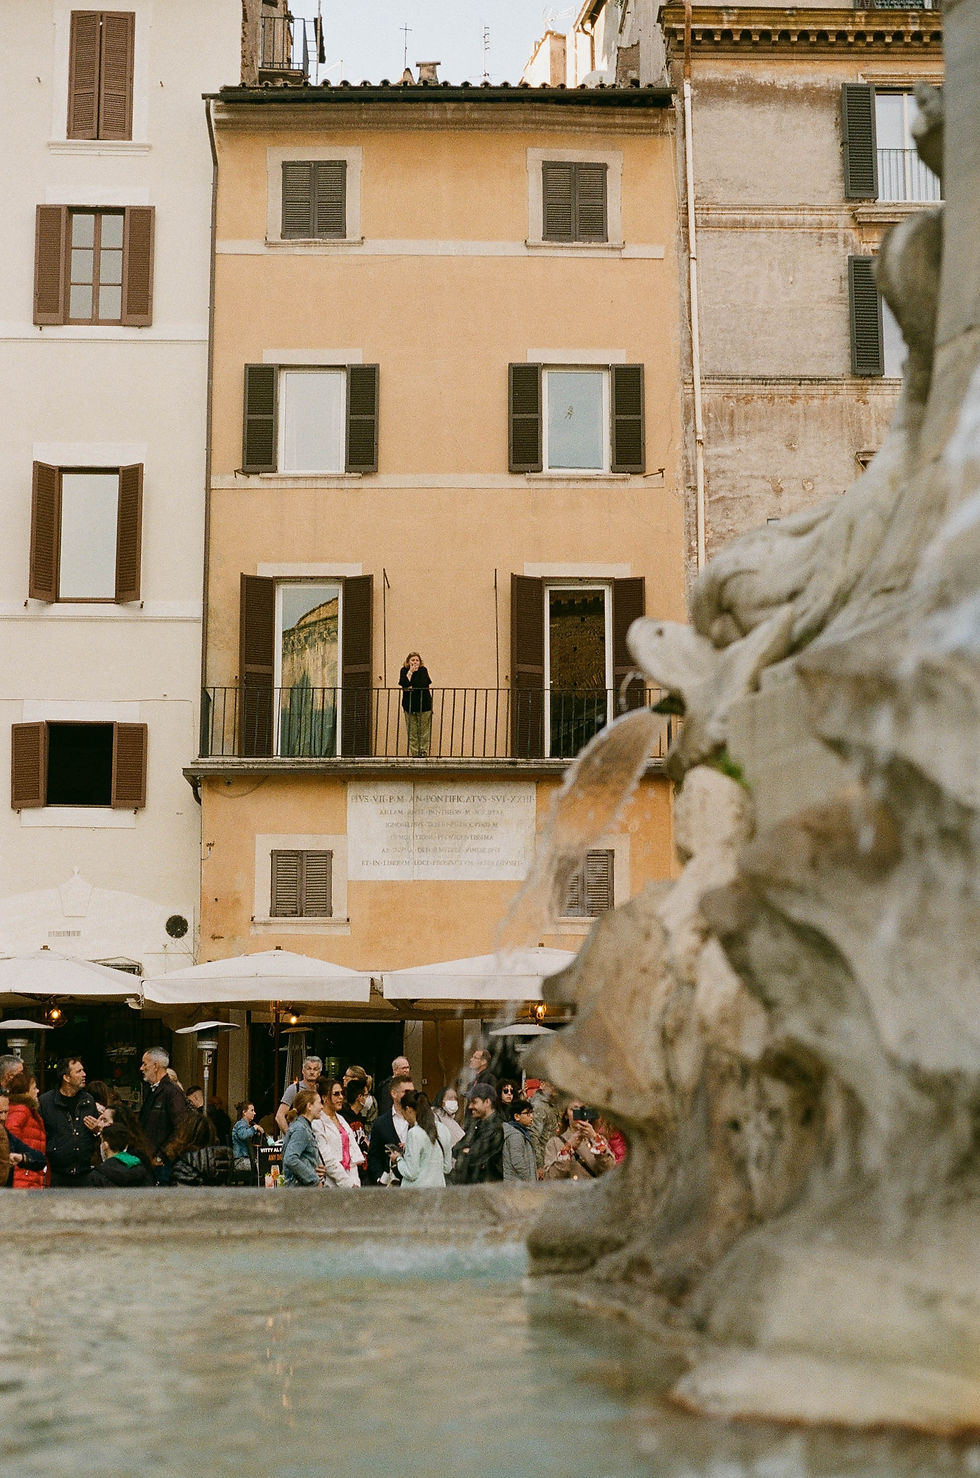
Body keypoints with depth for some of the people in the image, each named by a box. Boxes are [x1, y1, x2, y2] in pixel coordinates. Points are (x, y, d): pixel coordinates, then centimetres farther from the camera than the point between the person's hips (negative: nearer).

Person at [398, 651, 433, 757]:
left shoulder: (423, 671, 1)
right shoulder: (404, 671, 7)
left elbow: (423, 684, -13)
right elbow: (403, 684, -9)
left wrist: (411, 687, -6)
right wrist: (410, 672, -10)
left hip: (423, 704, -2)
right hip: (409, 705, 2)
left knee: (424, 731, -3)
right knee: (412, 731, 0)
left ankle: (423, 752, 2)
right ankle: (414, 753, 3)